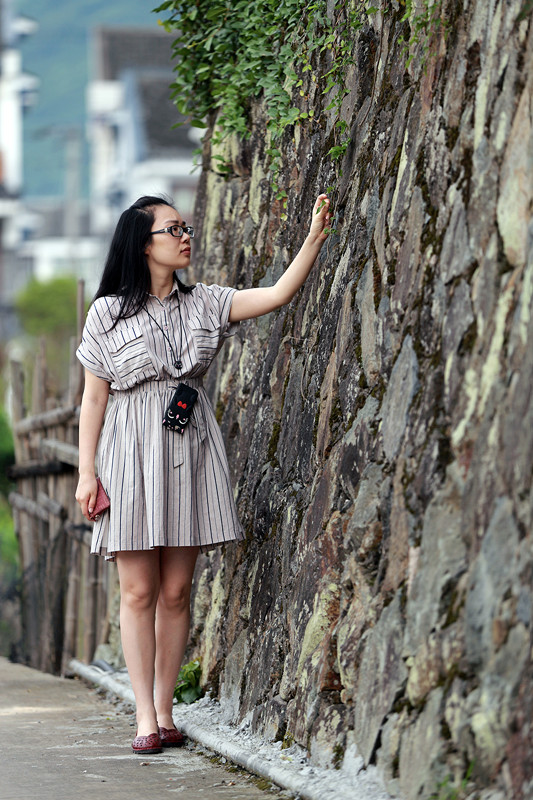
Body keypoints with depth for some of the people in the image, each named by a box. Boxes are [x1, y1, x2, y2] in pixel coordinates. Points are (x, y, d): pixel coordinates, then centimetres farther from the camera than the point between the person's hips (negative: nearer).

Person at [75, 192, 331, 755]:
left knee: (176, 590, 3)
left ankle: (164, 712, 9)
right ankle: (145, 718, -1)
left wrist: (315, 237, -13)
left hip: (190, 449, 3)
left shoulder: (204, 304, 9)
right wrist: (86, 472, -4)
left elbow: (278, 294, -2)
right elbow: (94, 397, 1)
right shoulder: (107, 312, 1)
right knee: (139, 591, -3)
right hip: (131, 452, -3)